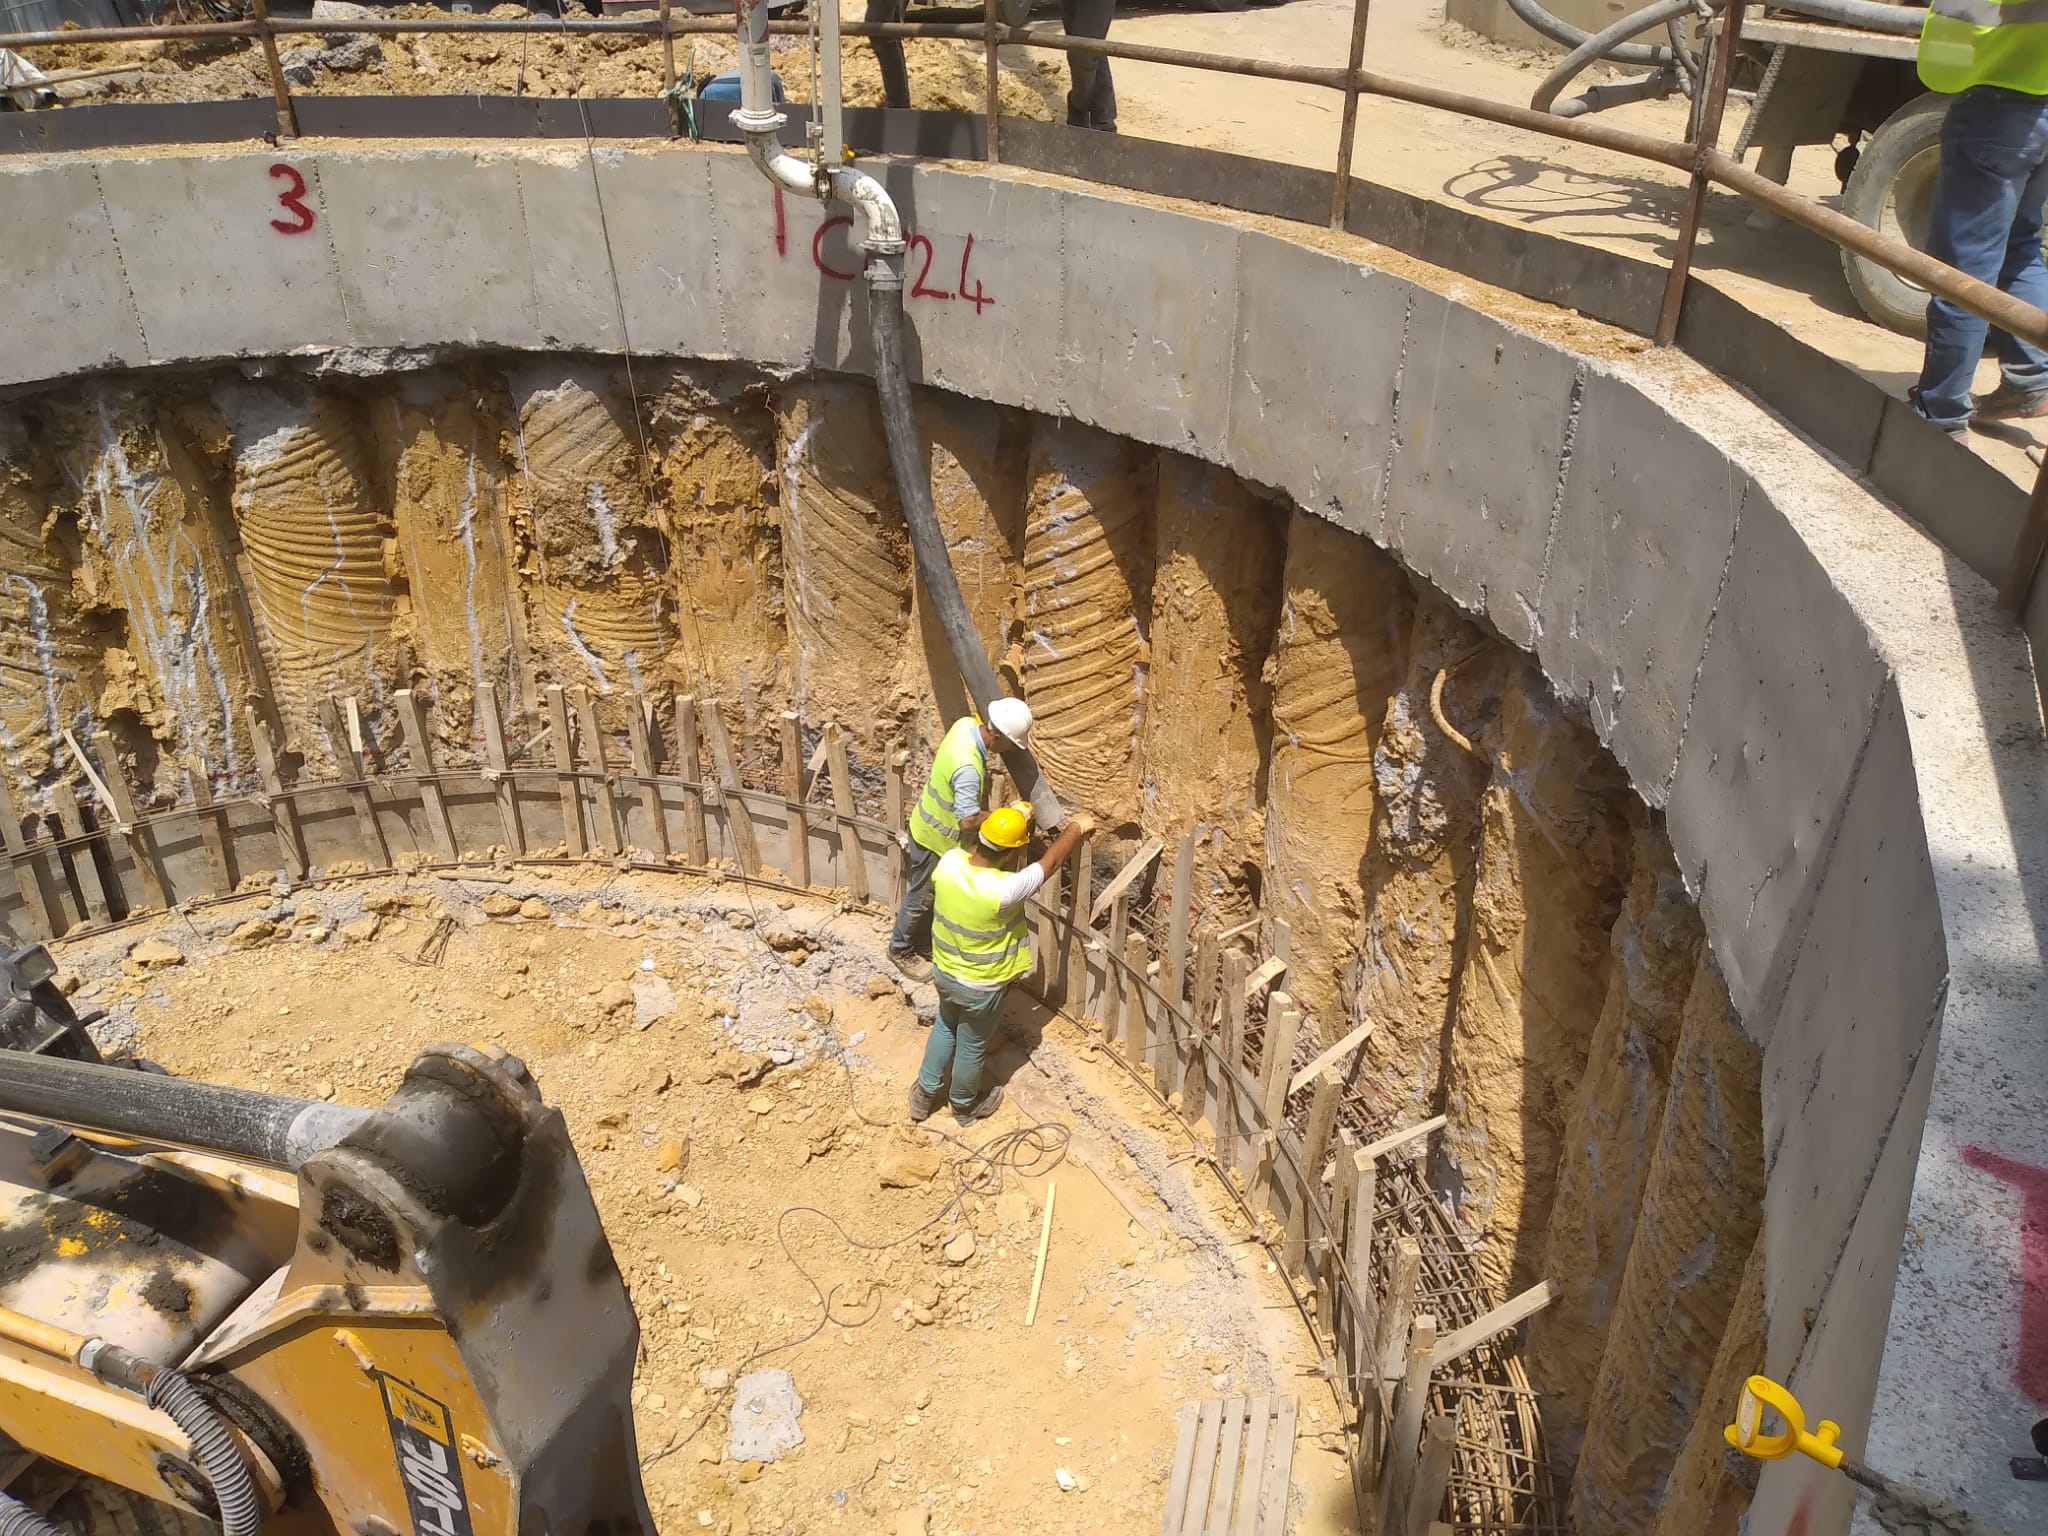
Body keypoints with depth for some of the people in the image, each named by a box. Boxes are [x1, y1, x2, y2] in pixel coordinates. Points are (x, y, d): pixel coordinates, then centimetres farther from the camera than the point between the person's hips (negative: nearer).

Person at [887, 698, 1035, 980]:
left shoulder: (967, 723, -15)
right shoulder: (967, 768, -41)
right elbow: (968, 820, -41)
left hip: (934, 827, 9)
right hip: (935, 838, -9)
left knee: (935, 894, 26)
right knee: (922, 897, 14)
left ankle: (924, 945, 45)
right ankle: (900, 949, 36)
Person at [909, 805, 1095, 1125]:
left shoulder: (949, 861, -22)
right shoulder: (1003, 890, -37)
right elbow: (1051, 862, -22)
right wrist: (1076, 827, -5)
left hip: (944, 970, 5)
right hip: (980, 986, -5)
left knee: (945, 1026, 32)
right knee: (972, 1046, 22)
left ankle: (924, 1095, 49)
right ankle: (965, 1106, 48)